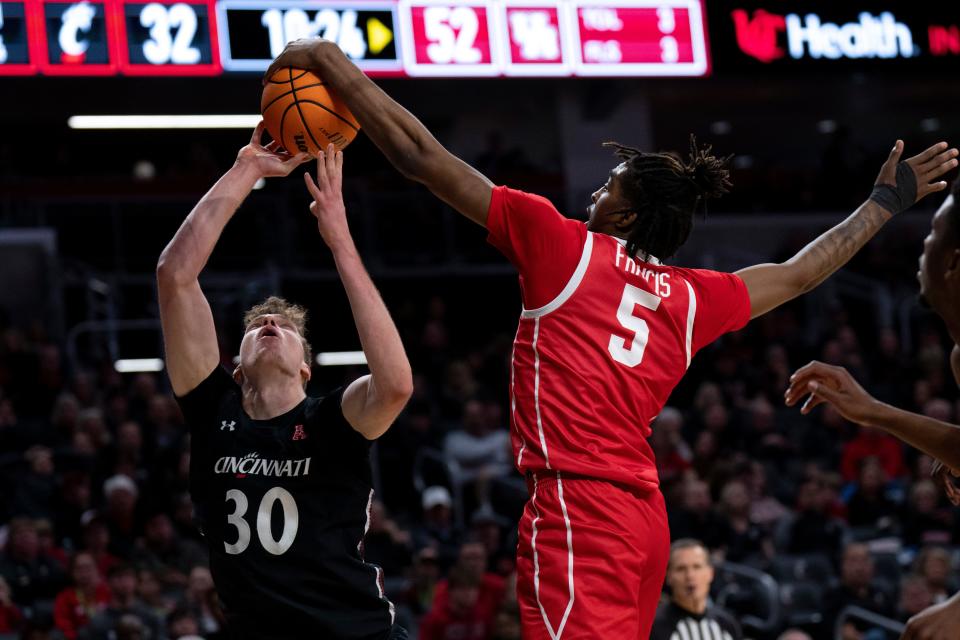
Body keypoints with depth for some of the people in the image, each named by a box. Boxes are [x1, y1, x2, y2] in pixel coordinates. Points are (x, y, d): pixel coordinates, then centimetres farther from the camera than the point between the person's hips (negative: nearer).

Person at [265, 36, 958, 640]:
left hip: (576, 504, -7)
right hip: (645, 516, 7)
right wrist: (888, 199, 46)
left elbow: (420, 155, 2)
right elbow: (801, 272, 33)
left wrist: (332, 63, 8)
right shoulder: (692, 297, 16)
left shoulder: (564, 245, 2)